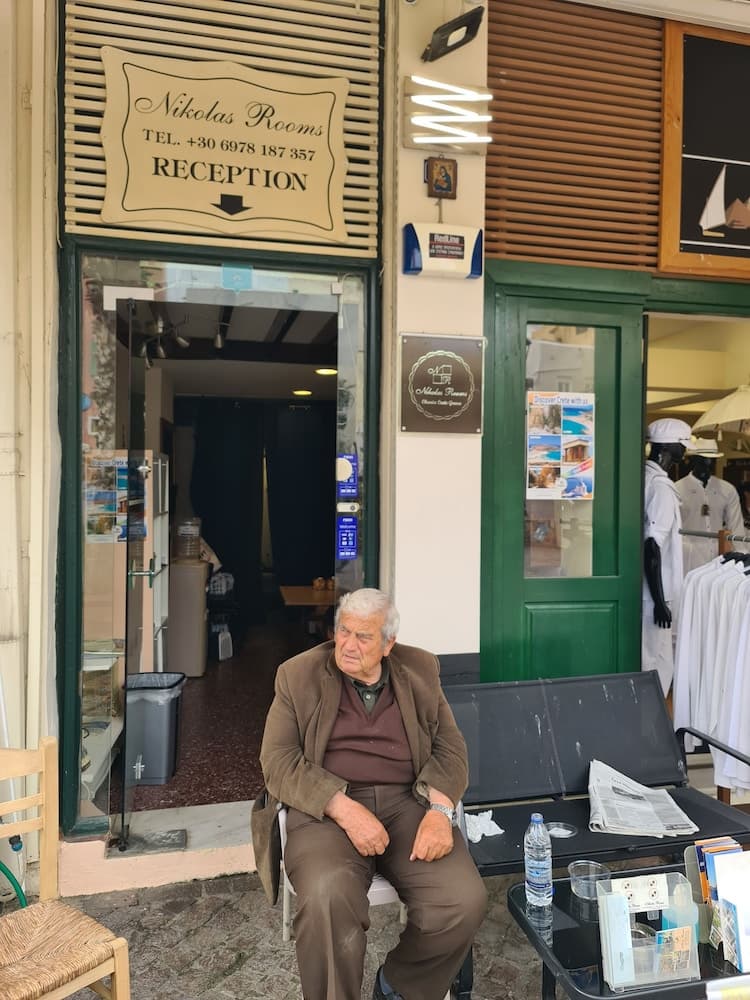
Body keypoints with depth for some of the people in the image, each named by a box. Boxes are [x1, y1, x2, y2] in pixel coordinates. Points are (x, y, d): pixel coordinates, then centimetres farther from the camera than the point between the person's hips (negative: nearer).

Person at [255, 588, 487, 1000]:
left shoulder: (420, 671, 9)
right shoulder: (298, 675, 2)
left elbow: (449, 746, 7)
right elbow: (278, 761, -5)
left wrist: (440, 808, -13)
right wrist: (345, 809, -19)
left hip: (407, 803, 3)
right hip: (325, 808, -2)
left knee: (465, 900, -20)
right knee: (327, 899, -33)